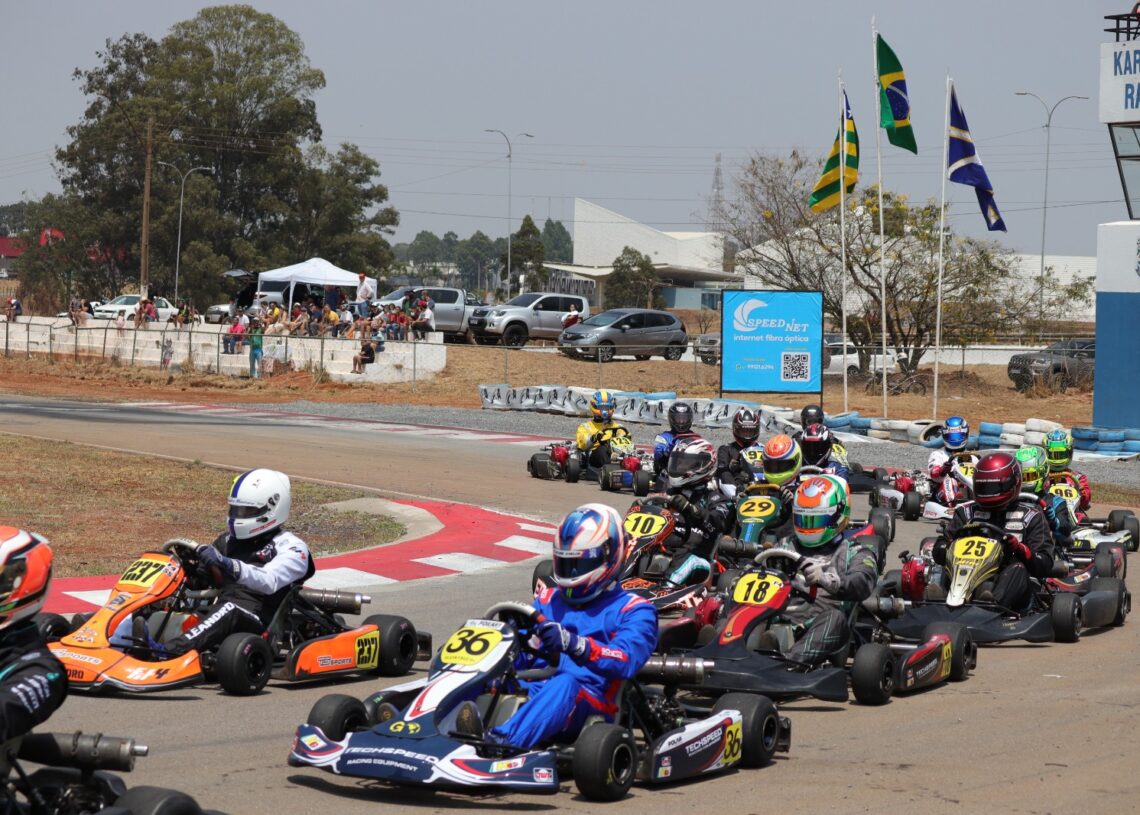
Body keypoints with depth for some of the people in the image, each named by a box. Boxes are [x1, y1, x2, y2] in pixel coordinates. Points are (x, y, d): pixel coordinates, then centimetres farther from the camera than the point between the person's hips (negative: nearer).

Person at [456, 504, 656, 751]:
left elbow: (625, 660, -12)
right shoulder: (549, 600, 26)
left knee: (566, 683, -39)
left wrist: (574, 644, -30)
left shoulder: (633, 611, 9)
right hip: (530, 692, 5)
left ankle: (502, 742, -64)